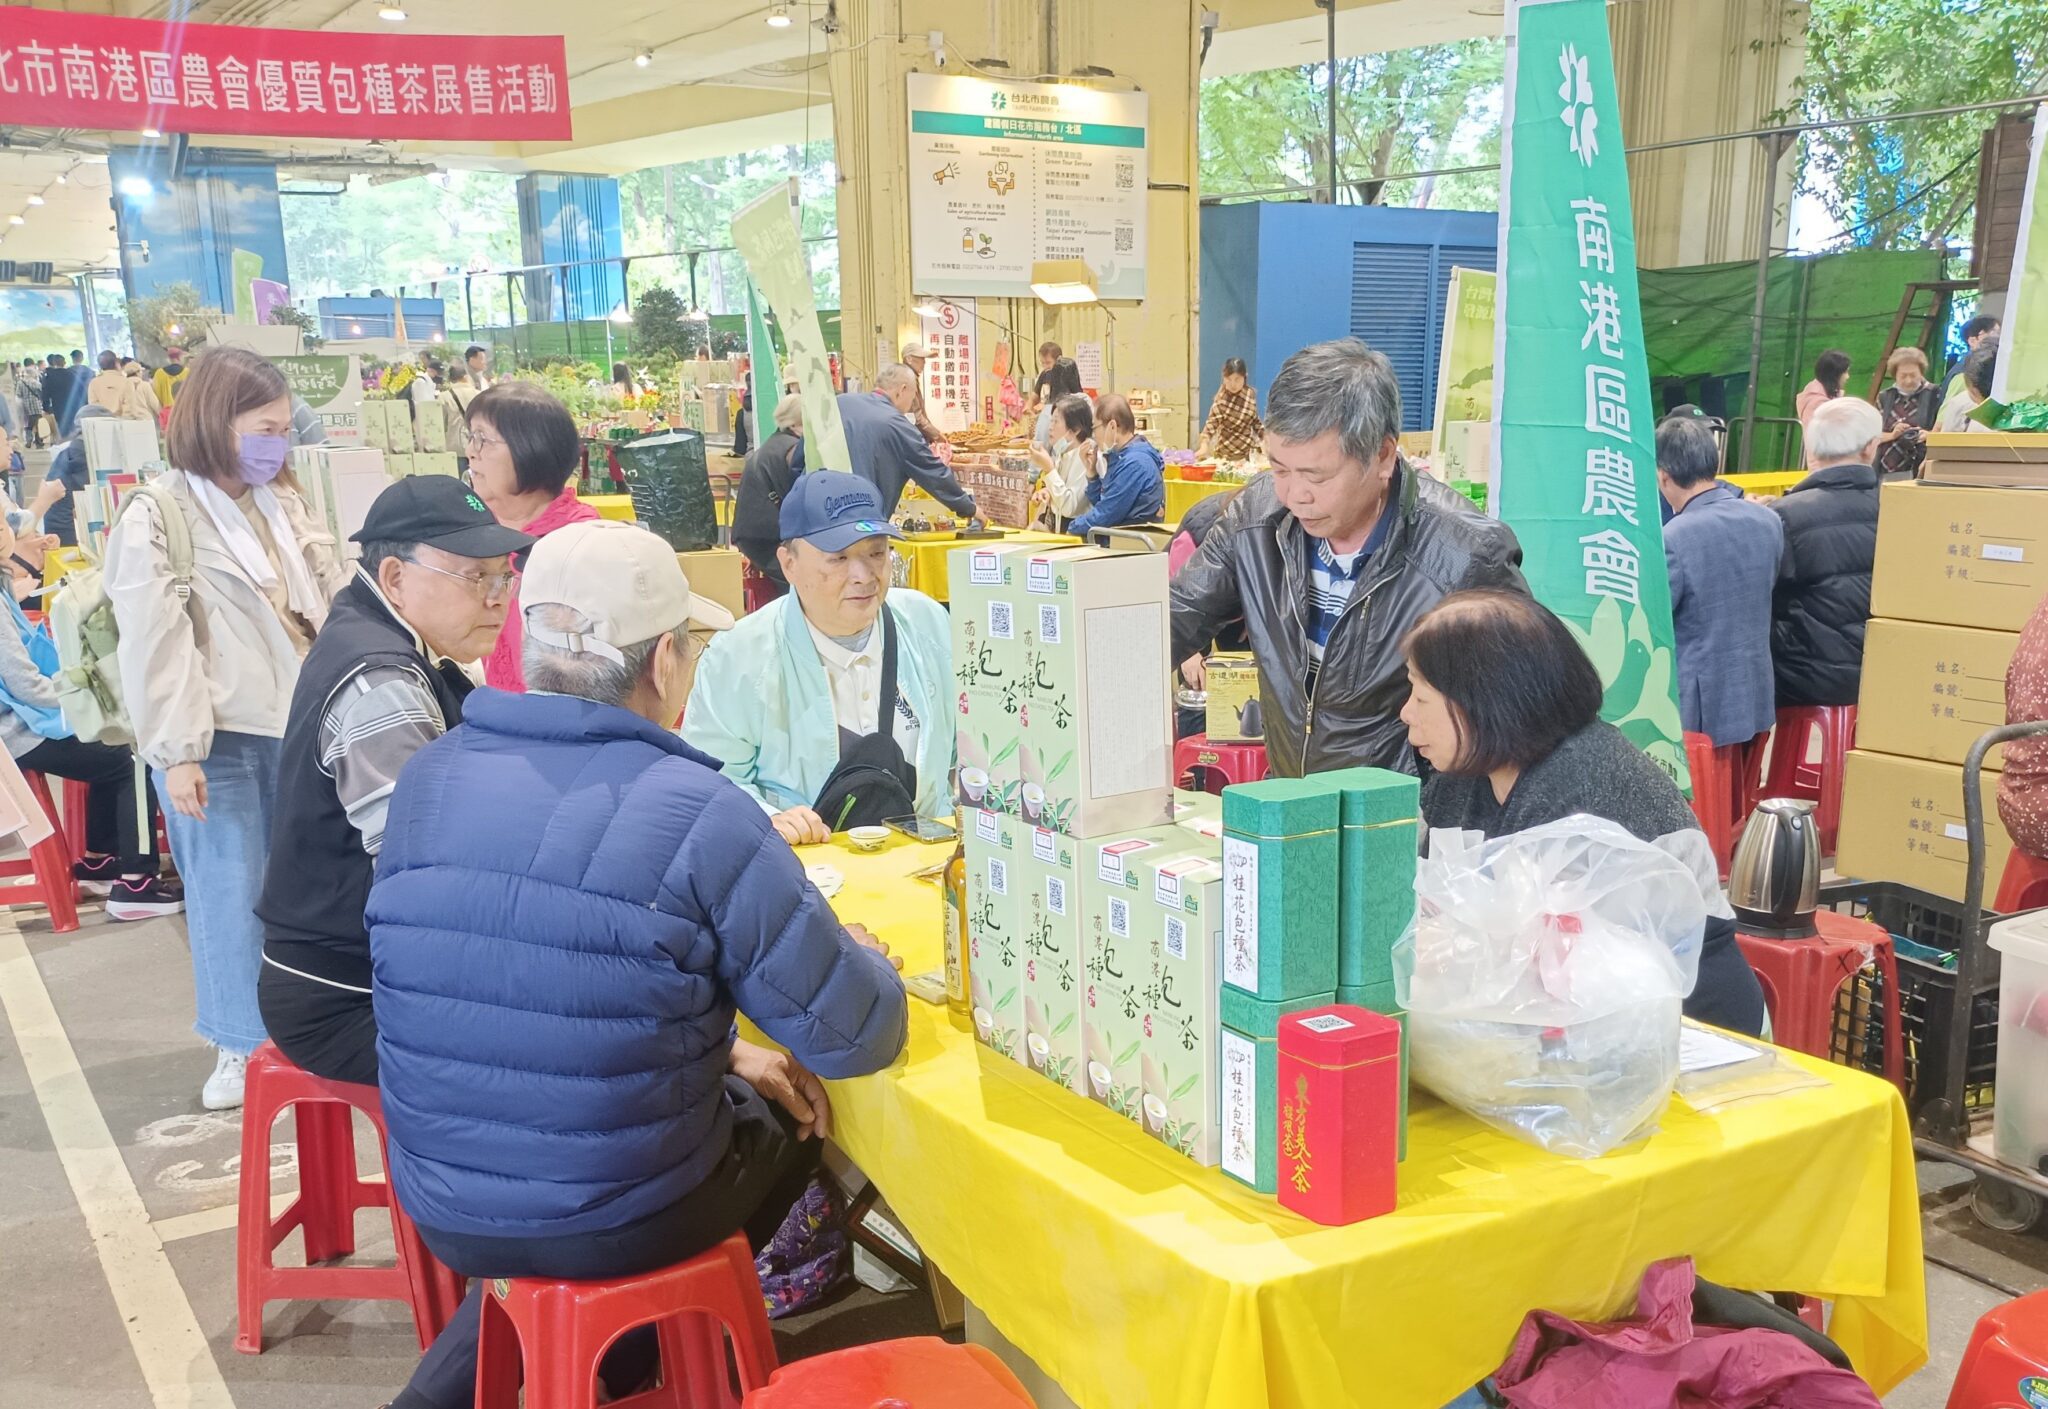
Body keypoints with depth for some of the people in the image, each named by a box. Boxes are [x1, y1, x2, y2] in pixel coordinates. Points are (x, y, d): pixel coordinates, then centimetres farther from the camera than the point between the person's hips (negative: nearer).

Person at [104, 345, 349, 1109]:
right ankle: (240, 1045, 15)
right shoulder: (156, 517, -9)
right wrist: (176, 751, -16)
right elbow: (155, 645, -13)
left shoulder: (284, 503, 9)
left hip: (298, 724, 5)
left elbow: (333, 601, 13)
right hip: (218, 738, -5)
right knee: (229, 891, 2)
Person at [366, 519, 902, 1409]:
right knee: (787, 1117, 25)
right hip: (615, 1219, -4)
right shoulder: (698, 812, -21)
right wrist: (866, 958, 8)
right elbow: (853, 1038, -14)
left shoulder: (427, 778, -3)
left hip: (442, 1209, 5)